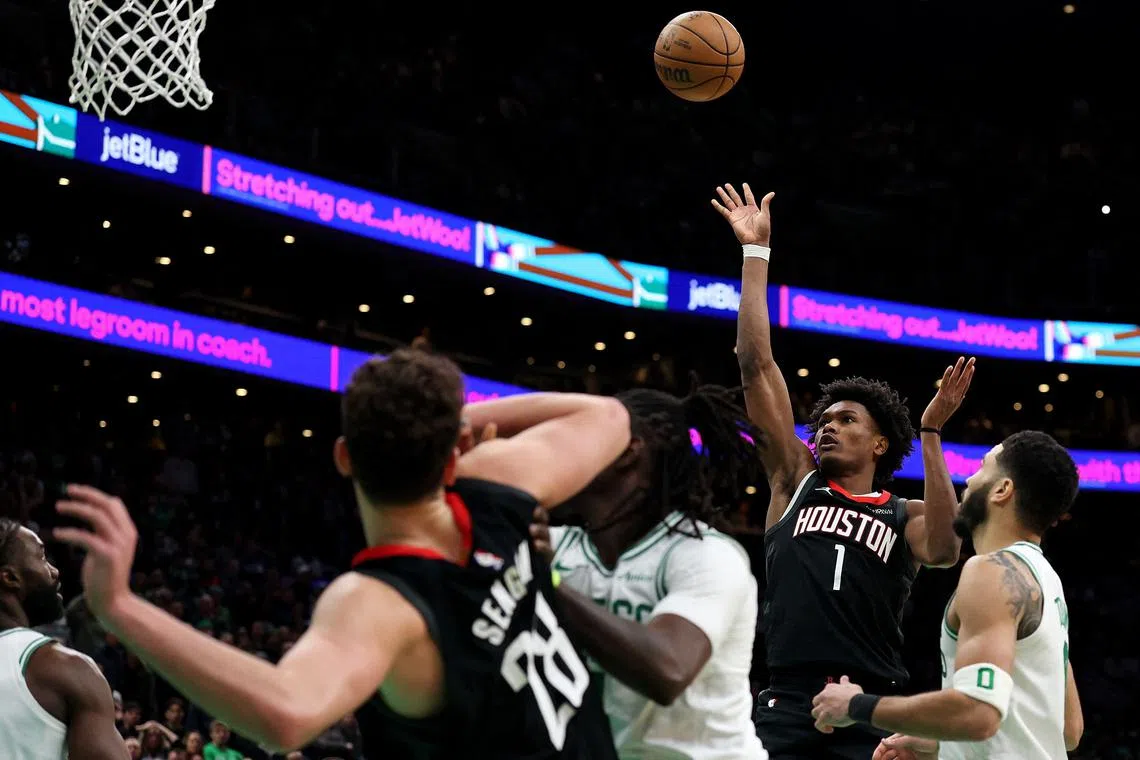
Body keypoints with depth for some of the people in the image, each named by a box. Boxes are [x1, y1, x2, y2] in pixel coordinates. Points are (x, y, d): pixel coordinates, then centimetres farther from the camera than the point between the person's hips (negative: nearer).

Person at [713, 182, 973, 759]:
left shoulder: (907, 516, 12)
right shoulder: (795, 483, 14)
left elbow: (944, 551, -13)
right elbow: (755, 365, 11)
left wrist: (931, 435, -12)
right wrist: (756, 252, 9)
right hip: (789, 705, 1)